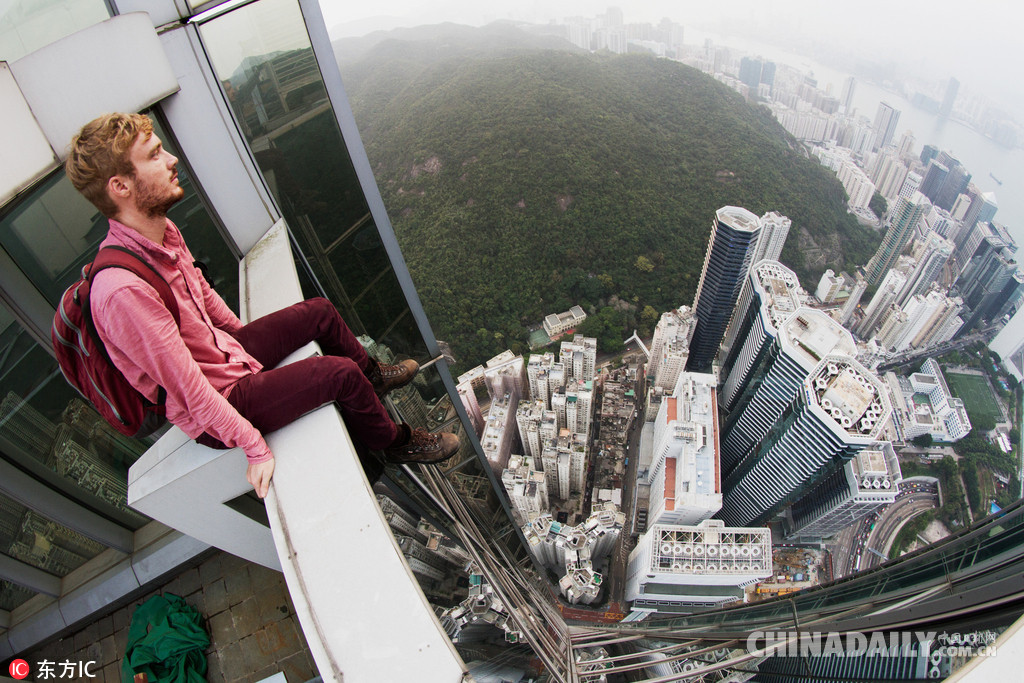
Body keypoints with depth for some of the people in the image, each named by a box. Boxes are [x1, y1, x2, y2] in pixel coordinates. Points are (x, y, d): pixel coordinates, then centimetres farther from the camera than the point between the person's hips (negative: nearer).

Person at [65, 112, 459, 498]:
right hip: (212, 413, -9)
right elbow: (189, 390, -29)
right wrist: (254, 448, -22)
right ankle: (394, 442, 10)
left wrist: (247, 342, 21)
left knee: (320, 312, 11)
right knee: (339, 371, -19)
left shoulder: (163, 232, -6)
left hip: (226, 351, 9)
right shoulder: (122, 291, -34)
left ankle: (372, 375, 36)